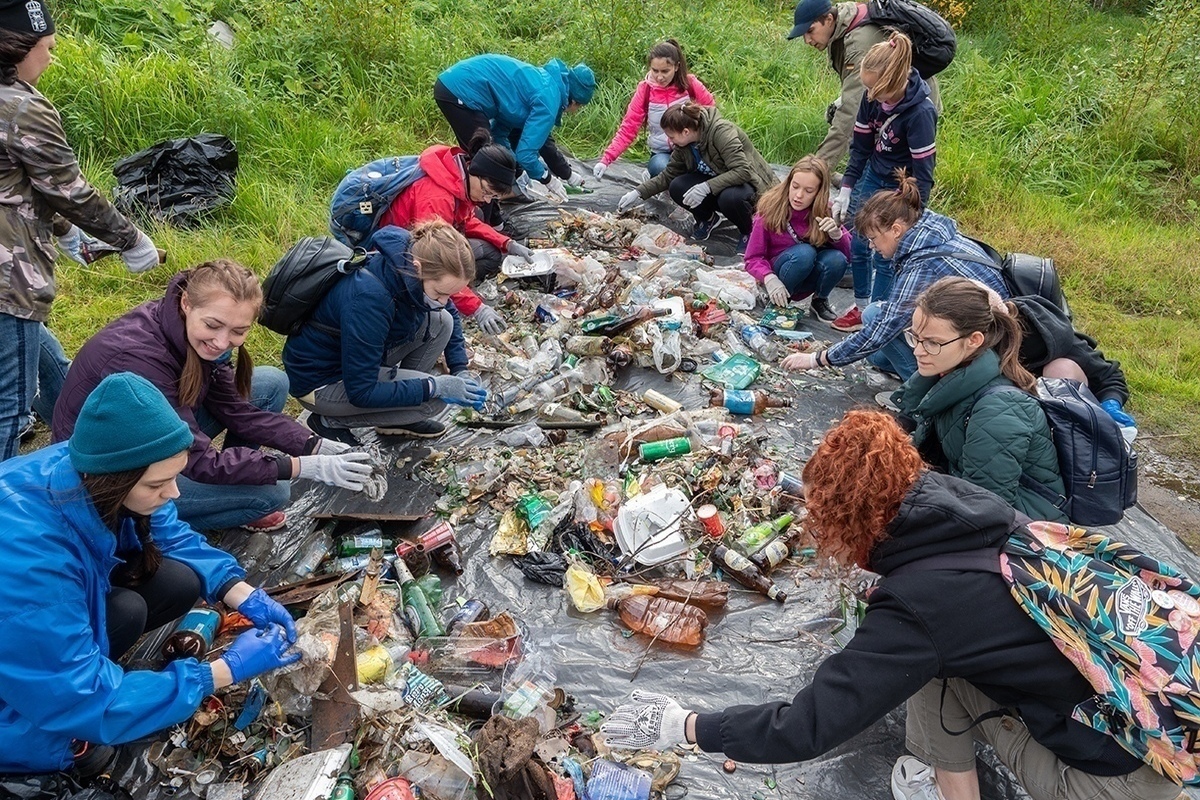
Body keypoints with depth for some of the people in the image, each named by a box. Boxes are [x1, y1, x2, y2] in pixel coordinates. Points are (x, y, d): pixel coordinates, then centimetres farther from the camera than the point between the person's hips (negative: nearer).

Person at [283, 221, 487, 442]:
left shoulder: (406, 267, -14)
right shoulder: (369, 297, -36)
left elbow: (450, 314, 8)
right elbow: (360, 392, -30)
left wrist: (460, 371, -3)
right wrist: (433, 387, -28)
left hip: (356, 358, 8)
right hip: (320, 382, -8)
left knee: (441, 321, -5)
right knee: (433, 399, -20)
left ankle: (395, 419, 7)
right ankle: (331, 421, -2)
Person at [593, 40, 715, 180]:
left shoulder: (689, 83, -6)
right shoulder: (645, 89, -6)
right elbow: (628, 128, -7)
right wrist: (606, 159, -19)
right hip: (662, 153, 0)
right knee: (659, 168, -35)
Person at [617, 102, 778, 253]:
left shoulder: (722, 131, -27)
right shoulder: (684, 145, -5)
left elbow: (742, 171, -34)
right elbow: (668, 175, 6)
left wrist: (707, 187, -41)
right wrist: (638, 193, -2)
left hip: (750, 183, -6)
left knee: (730, 197, -40)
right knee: (677, 188, -18)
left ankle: (749, 231, -7)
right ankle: (706, 219, 10)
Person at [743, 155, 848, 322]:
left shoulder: (824, 212, -9)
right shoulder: (770, 209, -16)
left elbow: (849, 252, -7)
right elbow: (753, 258, -15)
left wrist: (836, 234, -29)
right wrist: (769, 279, -36)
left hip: (806, 281, 3)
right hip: (776, 277, -3)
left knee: (837, 259, -28)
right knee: (804, 252, -32)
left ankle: (820, 301, 0)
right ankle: (776, 302, -12)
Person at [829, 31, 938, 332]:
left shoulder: (919, 113, -28)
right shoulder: (872, 98, -10)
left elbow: (923, 170, -23)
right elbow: (861, 144, 2)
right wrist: (846, 188, 1)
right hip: (872, 177, 6)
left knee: (885, 256, -3)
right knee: (858, 246, 10)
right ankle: (860, 307, 25)